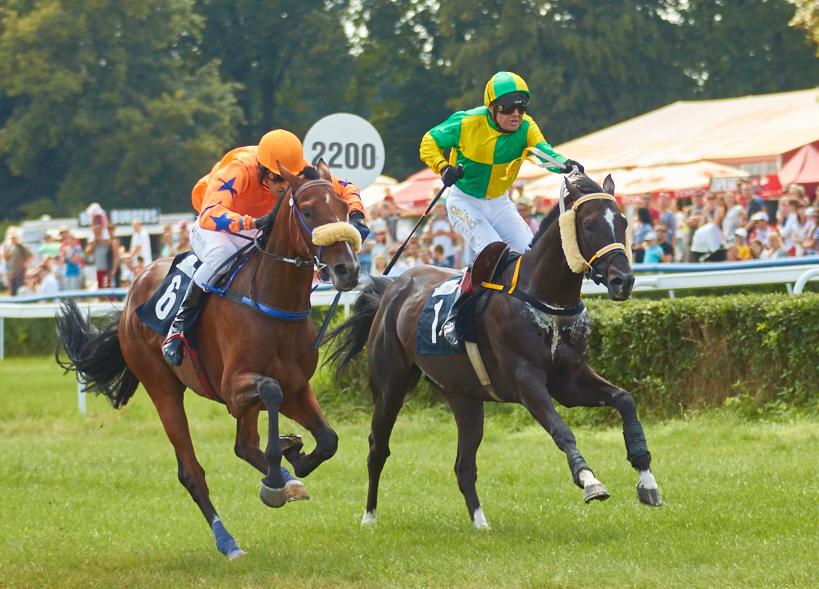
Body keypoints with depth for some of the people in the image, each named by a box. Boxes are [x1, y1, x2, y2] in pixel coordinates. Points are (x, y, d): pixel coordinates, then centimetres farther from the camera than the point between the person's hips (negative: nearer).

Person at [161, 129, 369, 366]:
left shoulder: (299, 173, -21)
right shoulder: (237, 170, -38)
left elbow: (345, 188, -10)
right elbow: (209, 217, -53)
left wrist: (356, 217, -32)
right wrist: (256, 222, -67)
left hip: (253, 233, 6)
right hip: (212, 229, -6)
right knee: (222, 255, -39)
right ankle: (178, 327, -26)